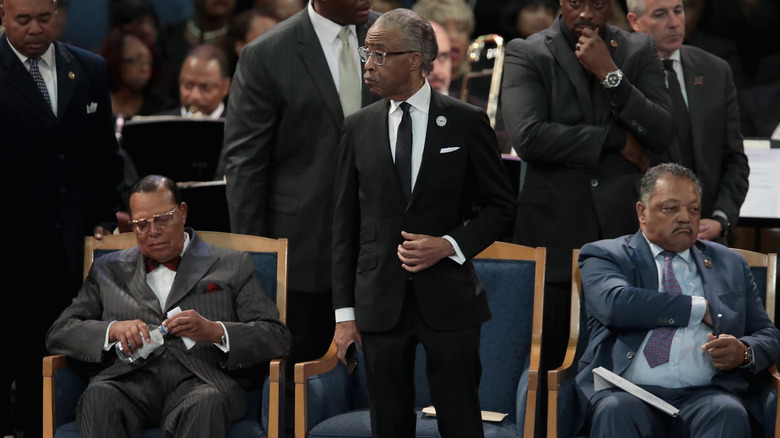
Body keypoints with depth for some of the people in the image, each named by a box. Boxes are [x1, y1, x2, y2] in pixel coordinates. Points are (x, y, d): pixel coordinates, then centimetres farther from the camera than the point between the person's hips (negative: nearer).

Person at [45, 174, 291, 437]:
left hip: (201, 380, -2)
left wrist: (214, 331, -10)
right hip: (130, 381, 2)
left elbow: (278, 338, 9)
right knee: (98, 397, -34)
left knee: (205, 404, -39)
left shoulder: (233, 266, 18)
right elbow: (58, 334, 17)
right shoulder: (108, 270, 25)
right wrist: (113, 329, -5)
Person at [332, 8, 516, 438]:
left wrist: (450, 245, -13)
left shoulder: (466, 122, -1)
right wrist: (344, 312, 3)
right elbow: (345, 223, 7)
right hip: (380, 301, 2)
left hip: (449, 300, -2)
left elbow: (499, 205, 5)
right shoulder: (358, 128, 6)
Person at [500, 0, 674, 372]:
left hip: (622, 230, 2)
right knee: (542, 360, 1)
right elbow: (528, 137, -13)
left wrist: (610, 74, -10)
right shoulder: (526, 54, 2)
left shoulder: (639, 52, 10)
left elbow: (664, 135, -1)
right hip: (552, 231, -1)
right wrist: (615, 139, -8)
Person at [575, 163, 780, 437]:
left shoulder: (729, 265, 24)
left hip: (704, 395, 2)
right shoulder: (605, 257, 13)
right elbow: (615, 304, -10)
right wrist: (701, 309, -1)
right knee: (616, 411, -38)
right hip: (630, 393, -2)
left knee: (729, 413, -33)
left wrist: (745, 353, -4)